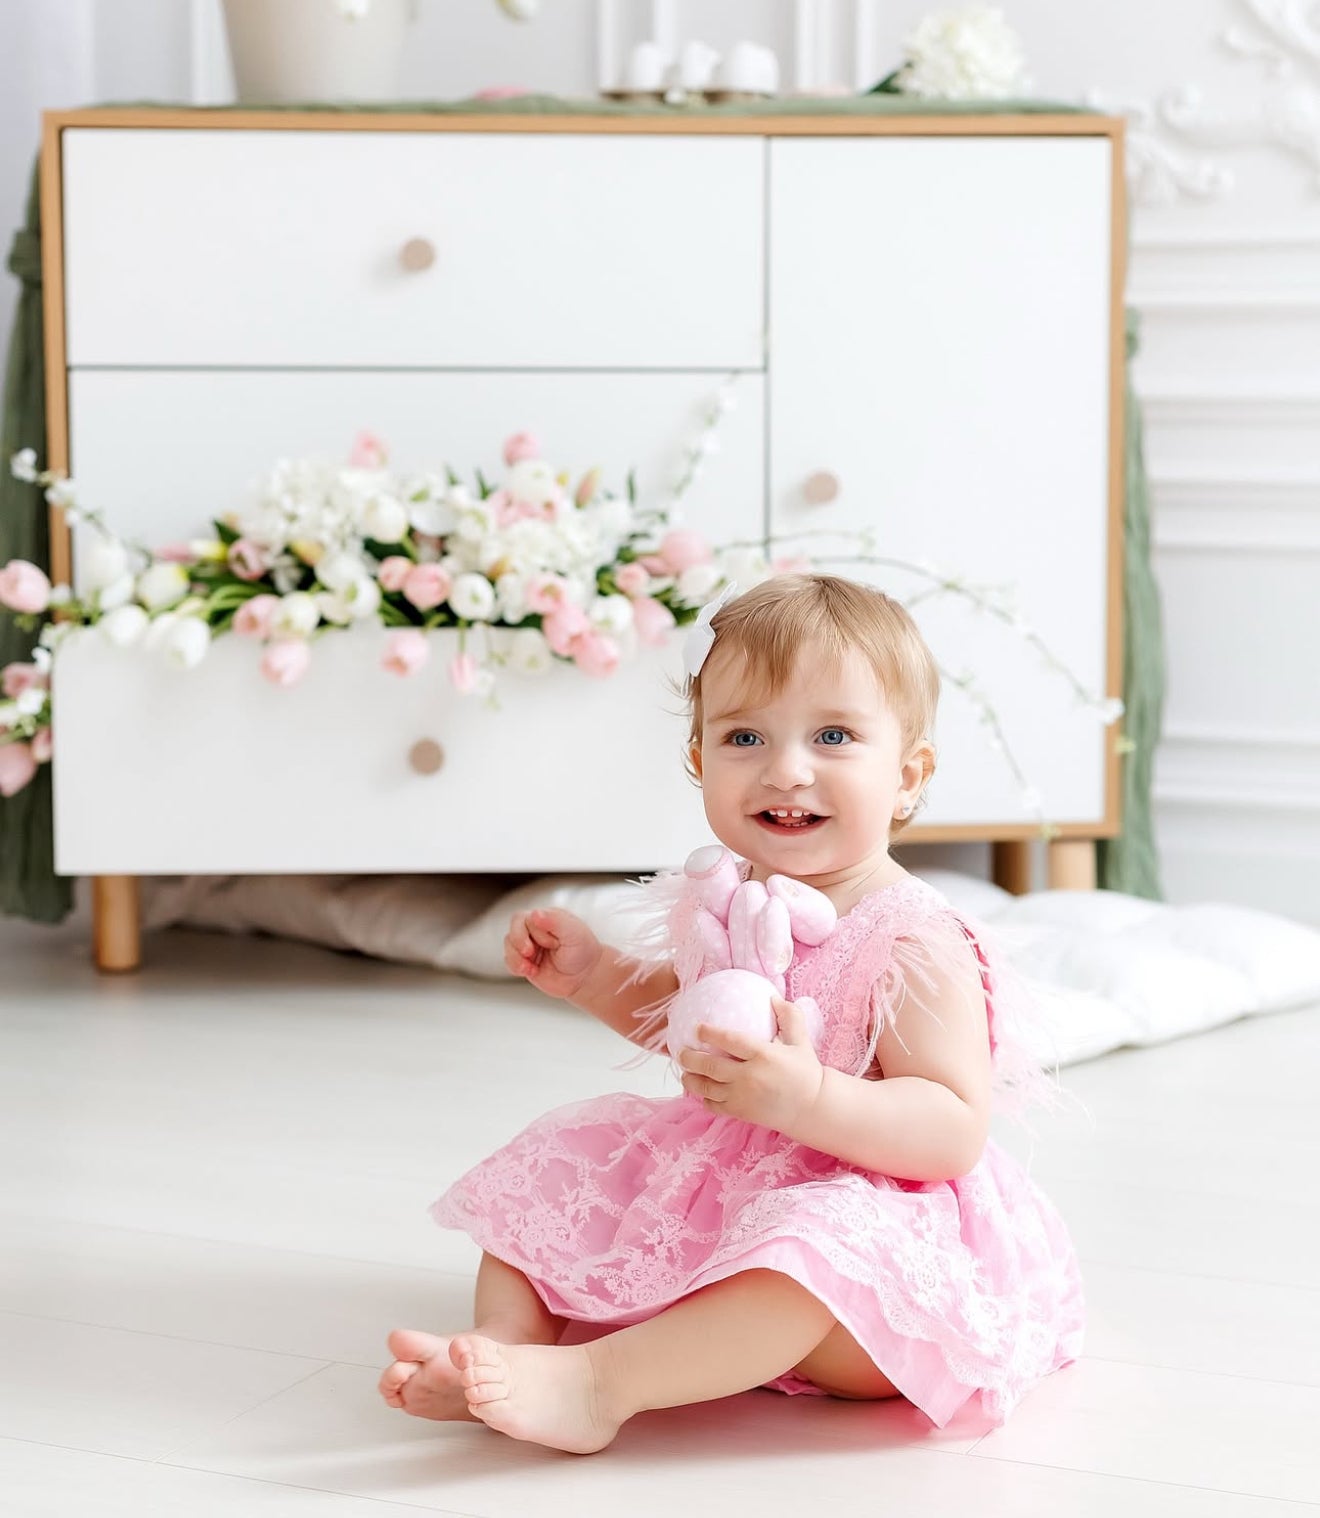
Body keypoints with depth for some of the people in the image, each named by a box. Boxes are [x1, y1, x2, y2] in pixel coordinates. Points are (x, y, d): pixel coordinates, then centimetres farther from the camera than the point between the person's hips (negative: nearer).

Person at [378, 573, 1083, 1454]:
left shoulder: (913, 945, -21)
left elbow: (956, 1132, -29)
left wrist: (809, 1099, -42)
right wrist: (593, 976, 9)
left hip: (857, 1208, -8)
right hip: (708, 1190, 8)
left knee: (825, 1246, -39)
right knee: (554, 1170, 7)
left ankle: (598, 1381, -40)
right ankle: (508, 1343, -13)